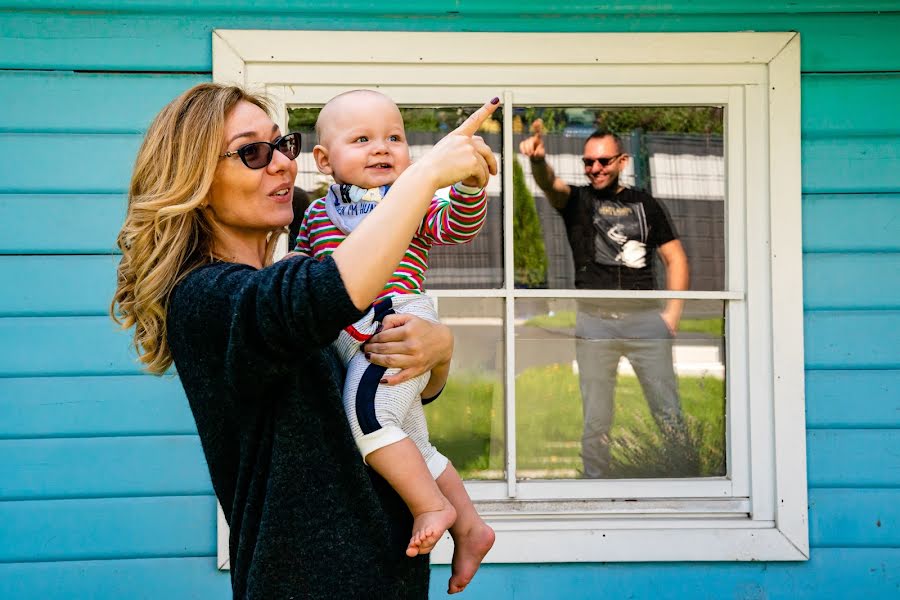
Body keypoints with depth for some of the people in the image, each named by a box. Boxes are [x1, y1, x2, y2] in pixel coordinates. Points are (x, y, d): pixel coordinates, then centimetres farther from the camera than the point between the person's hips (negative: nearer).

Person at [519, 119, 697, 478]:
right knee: (596, 421, 4)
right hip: (594, 321, -1)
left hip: (645, 318, 1)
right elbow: (549, 184, -16)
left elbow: (675, 257, 12)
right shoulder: (577, 200, 6)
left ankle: (690, 477, 15)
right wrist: (538, 160, -39)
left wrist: (673, 311, 0)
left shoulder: (645, 204, 11)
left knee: (669, 414, 3)